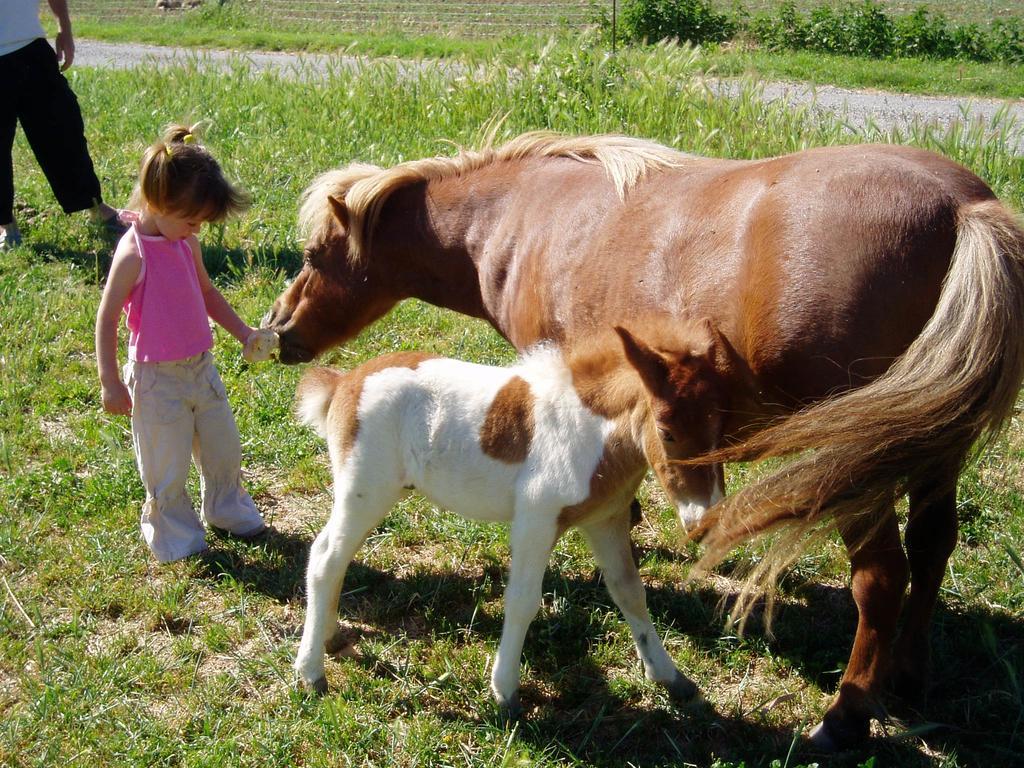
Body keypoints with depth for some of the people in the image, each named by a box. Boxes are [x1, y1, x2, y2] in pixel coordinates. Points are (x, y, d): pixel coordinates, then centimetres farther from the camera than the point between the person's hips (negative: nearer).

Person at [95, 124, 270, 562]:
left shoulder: (186, 244, 1)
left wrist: (244, 334, 12)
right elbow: (106, 318, -17)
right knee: (168, 466, 6)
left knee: (224, 448, 20)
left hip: (201, 367, 7)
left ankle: (227, 511, 42)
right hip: (157, 378, -7)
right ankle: (173, 535, 27)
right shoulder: (134, 254, -21)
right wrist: (110, 383, -15)